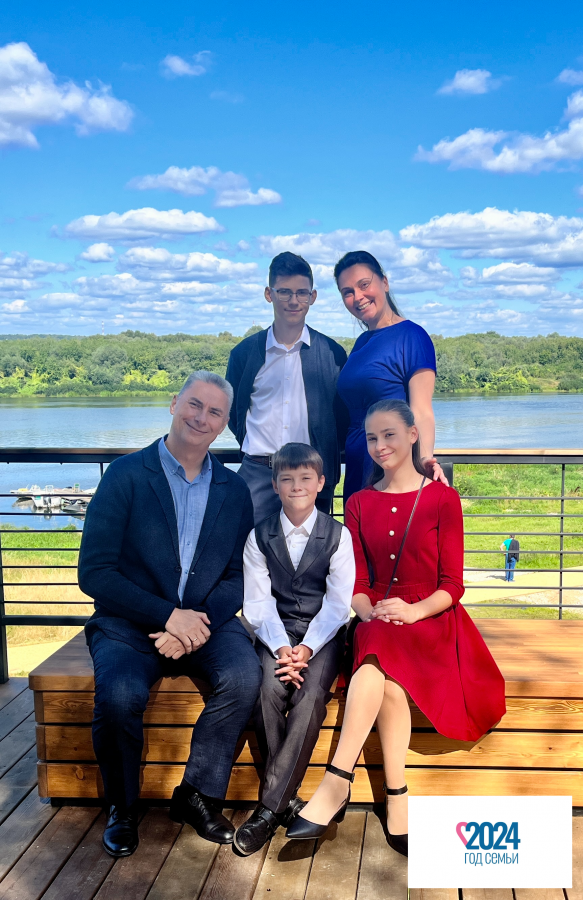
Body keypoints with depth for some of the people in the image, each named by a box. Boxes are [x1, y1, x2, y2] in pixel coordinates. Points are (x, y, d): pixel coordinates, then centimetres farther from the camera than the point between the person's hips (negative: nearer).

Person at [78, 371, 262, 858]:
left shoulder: (234, 490, 8)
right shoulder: (126, 475, -3)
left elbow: (238, 576, 4)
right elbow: (94, 572, -9)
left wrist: (200, 621, -16)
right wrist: (168, 616, -18)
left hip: (205, 619, 3)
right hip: (130, 622, -2)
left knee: (244, 676, -27)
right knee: (119, 694, -30)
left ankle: (198, 795, -3)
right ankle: (122, 809, 0)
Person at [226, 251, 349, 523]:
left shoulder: (332, 353, 5)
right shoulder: (244, 352, 7)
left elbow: (343, 417, 9)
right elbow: (233, 412, 18)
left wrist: (328, 473, 3)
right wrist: (257, 449, 11)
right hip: (258, 474, 1)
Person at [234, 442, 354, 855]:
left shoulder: (338, 535, 1)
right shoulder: (260, 536, 5)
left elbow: (338, 602, -4)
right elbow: (258, 601, -1)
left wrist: (306, 648, -18)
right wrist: (281, 647, -16)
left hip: (323, 634, -1)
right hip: (277, 631, 1)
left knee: (311, 696, -27)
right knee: (268, 691, -27)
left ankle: (269, 808, -21)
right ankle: (287, 800, -12)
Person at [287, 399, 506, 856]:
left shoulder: (442, 498, 2)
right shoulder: (360, 504, 13)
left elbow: (452, 585, -3)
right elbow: (357, 583, 7)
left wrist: (413, 610, -21)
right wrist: (370, 614, -14)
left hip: (432, 619, -3)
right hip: (377, 624, 3)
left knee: (379, 651, -36)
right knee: (388, 680, -33)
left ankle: (337, 784, -38)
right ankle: (397, 800, -31)